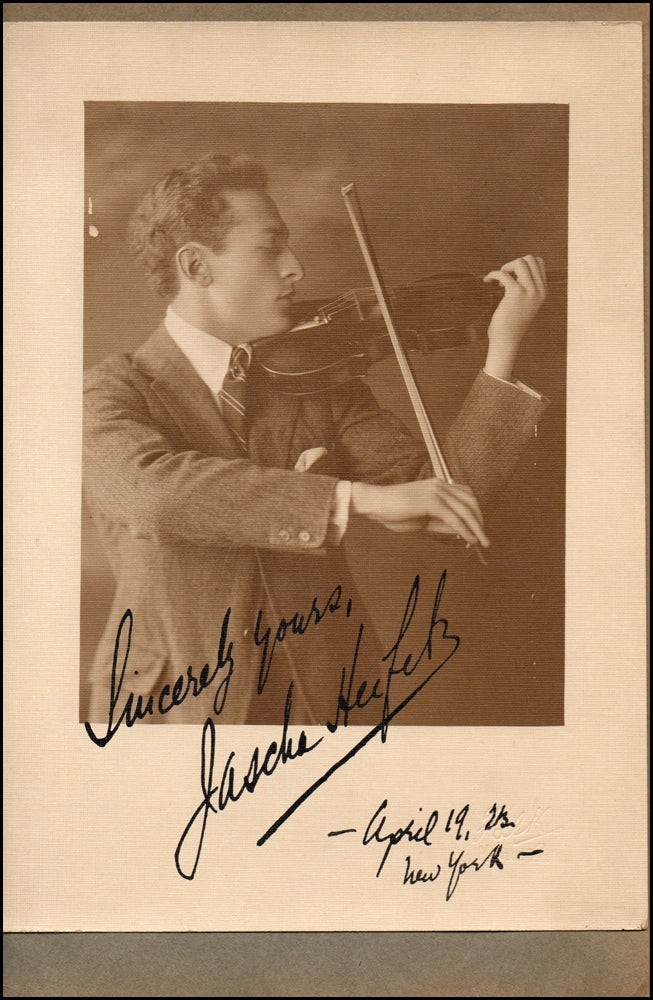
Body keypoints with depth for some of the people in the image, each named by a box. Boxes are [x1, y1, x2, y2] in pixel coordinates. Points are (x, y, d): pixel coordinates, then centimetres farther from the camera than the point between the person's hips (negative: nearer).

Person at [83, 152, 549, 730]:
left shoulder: (319, 381, 5)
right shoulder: (111, 392, -5)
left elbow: (440, 494, -1)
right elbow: (154, 489, -27)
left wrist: (504, 348, -9)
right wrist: (358, 498, -33)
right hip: (174, 706, -3)